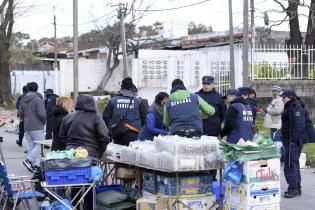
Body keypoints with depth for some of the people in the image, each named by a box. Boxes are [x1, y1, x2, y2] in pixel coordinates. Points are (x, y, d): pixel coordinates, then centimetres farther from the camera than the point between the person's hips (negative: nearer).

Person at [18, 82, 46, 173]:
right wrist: (44, 121, 0)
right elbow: (41, 114, -18)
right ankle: (29, 160, -17)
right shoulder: (38, 99, -13)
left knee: (30, 146, 10)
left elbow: (20, 113, 10)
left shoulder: (23, 100, 7)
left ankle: (34, 165, 11)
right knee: (39, 145, -3)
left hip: (27, 127, 7)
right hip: (37, 127, -7)